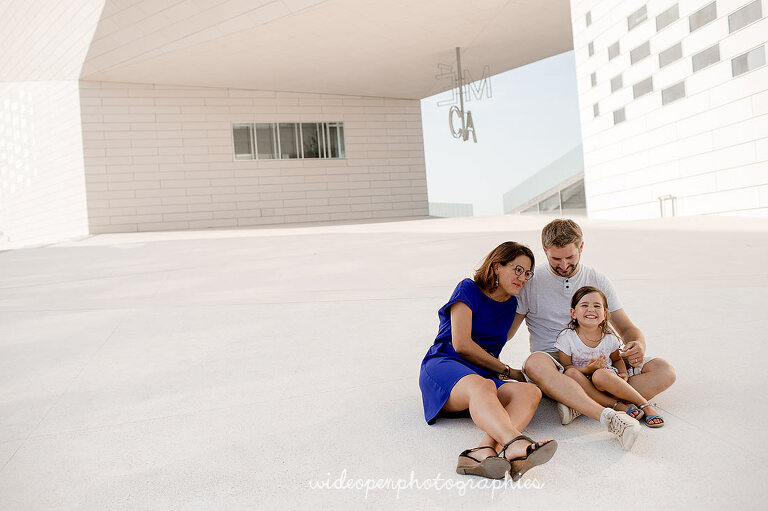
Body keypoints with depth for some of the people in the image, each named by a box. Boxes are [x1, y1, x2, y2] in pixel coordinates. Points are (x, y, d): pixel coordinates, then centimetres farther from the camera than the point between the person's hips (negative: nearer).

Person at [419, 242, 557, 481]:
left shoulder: (511, 304, 20)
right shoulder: (469, 289, 1)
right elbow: (461, 344, -8)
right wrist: (507, 371, -1)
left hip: (485, 375, 5)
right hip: (443, 366, -5)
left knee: (531, 392, -27)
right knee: (482, 385, -40)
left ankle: (484, 452, -52)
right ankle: (515, 443, -66)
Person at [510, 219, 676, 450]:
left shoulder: (598, 280, 9)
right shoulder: (532, 281, 1)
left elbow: (627, 328, 10)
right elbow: (505, 331, 1)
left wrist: (638, 345, -14)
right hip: (555, 365, -3)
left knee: (664, 371, -18)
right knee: (534, 365, -39)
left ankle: (579, 405, -32)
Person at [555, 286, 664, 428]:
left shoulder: (609, 337, -2)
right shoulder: (566, 337, -10)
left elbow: (617, 359, 15)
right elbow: (566, 366, -7)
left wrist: (623, 373, -5)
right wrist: (586, 370, -24)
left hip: (607, 376, 0)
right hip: (582, 381, 0)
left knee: (601, 375, -36)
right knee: (571, 373, -35)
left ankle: (644, 405, -25)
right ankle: (620, 405, -31)